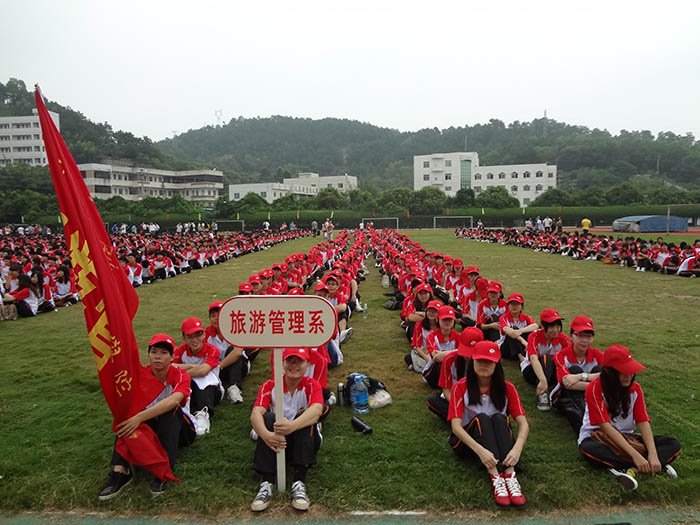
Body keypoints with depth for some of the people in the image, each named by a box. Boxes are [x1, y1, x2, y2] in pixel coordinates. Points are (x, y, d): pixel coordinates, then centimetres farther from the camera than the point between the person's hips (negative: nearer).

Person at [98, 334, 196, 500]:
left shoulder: (181, 375, -18)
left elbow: (174, 401, -39)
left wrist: (140, 417, -49)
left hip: (180, 428, -3)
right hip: (152, 426, 3)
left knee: (170, 410, -33)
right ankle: (121, 470, -34)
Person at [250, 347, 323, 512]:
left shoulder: (312, 385, -9)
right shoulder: (270, 385, -7)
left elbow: (316, 410, -31)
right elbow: (256, 413, -24)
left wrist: (293, 425, -51)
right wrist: (265, 434, -46)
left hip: (305, 442, -1)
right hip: (275, 442, 1)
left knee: (304, 419, -29)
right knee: (269, 417, -27)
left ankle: (299, 483, -30)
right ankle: (266, 484, -31)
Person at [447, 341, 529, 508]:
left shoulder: (506, 388, -6)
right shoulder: (461, 387, -13)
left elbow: (523, 423, -16)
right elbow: (456, 426, -22)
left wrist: (517, 448, -37)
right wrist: (480, 450, -39)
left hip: (497, 438, 2)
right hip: (467, 440, -2)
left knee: (499, 418, -28)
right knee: (481, 418, -30)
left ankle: (510, 475, -43)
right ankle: (495, 478, -46)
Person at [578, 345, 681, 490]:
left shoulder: (635, 388, -2)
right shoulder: (595, 388, -18)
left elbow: (643, 422, -9)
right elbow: (605, 426, -24)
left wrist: (653, 454, -25)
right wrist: (635, 455, -32)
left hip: (625, 438, 5)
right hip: (598, 438, -5)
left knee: (674, 445, -13)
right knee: (588, 449, -40)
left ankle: (631, 469, -31)